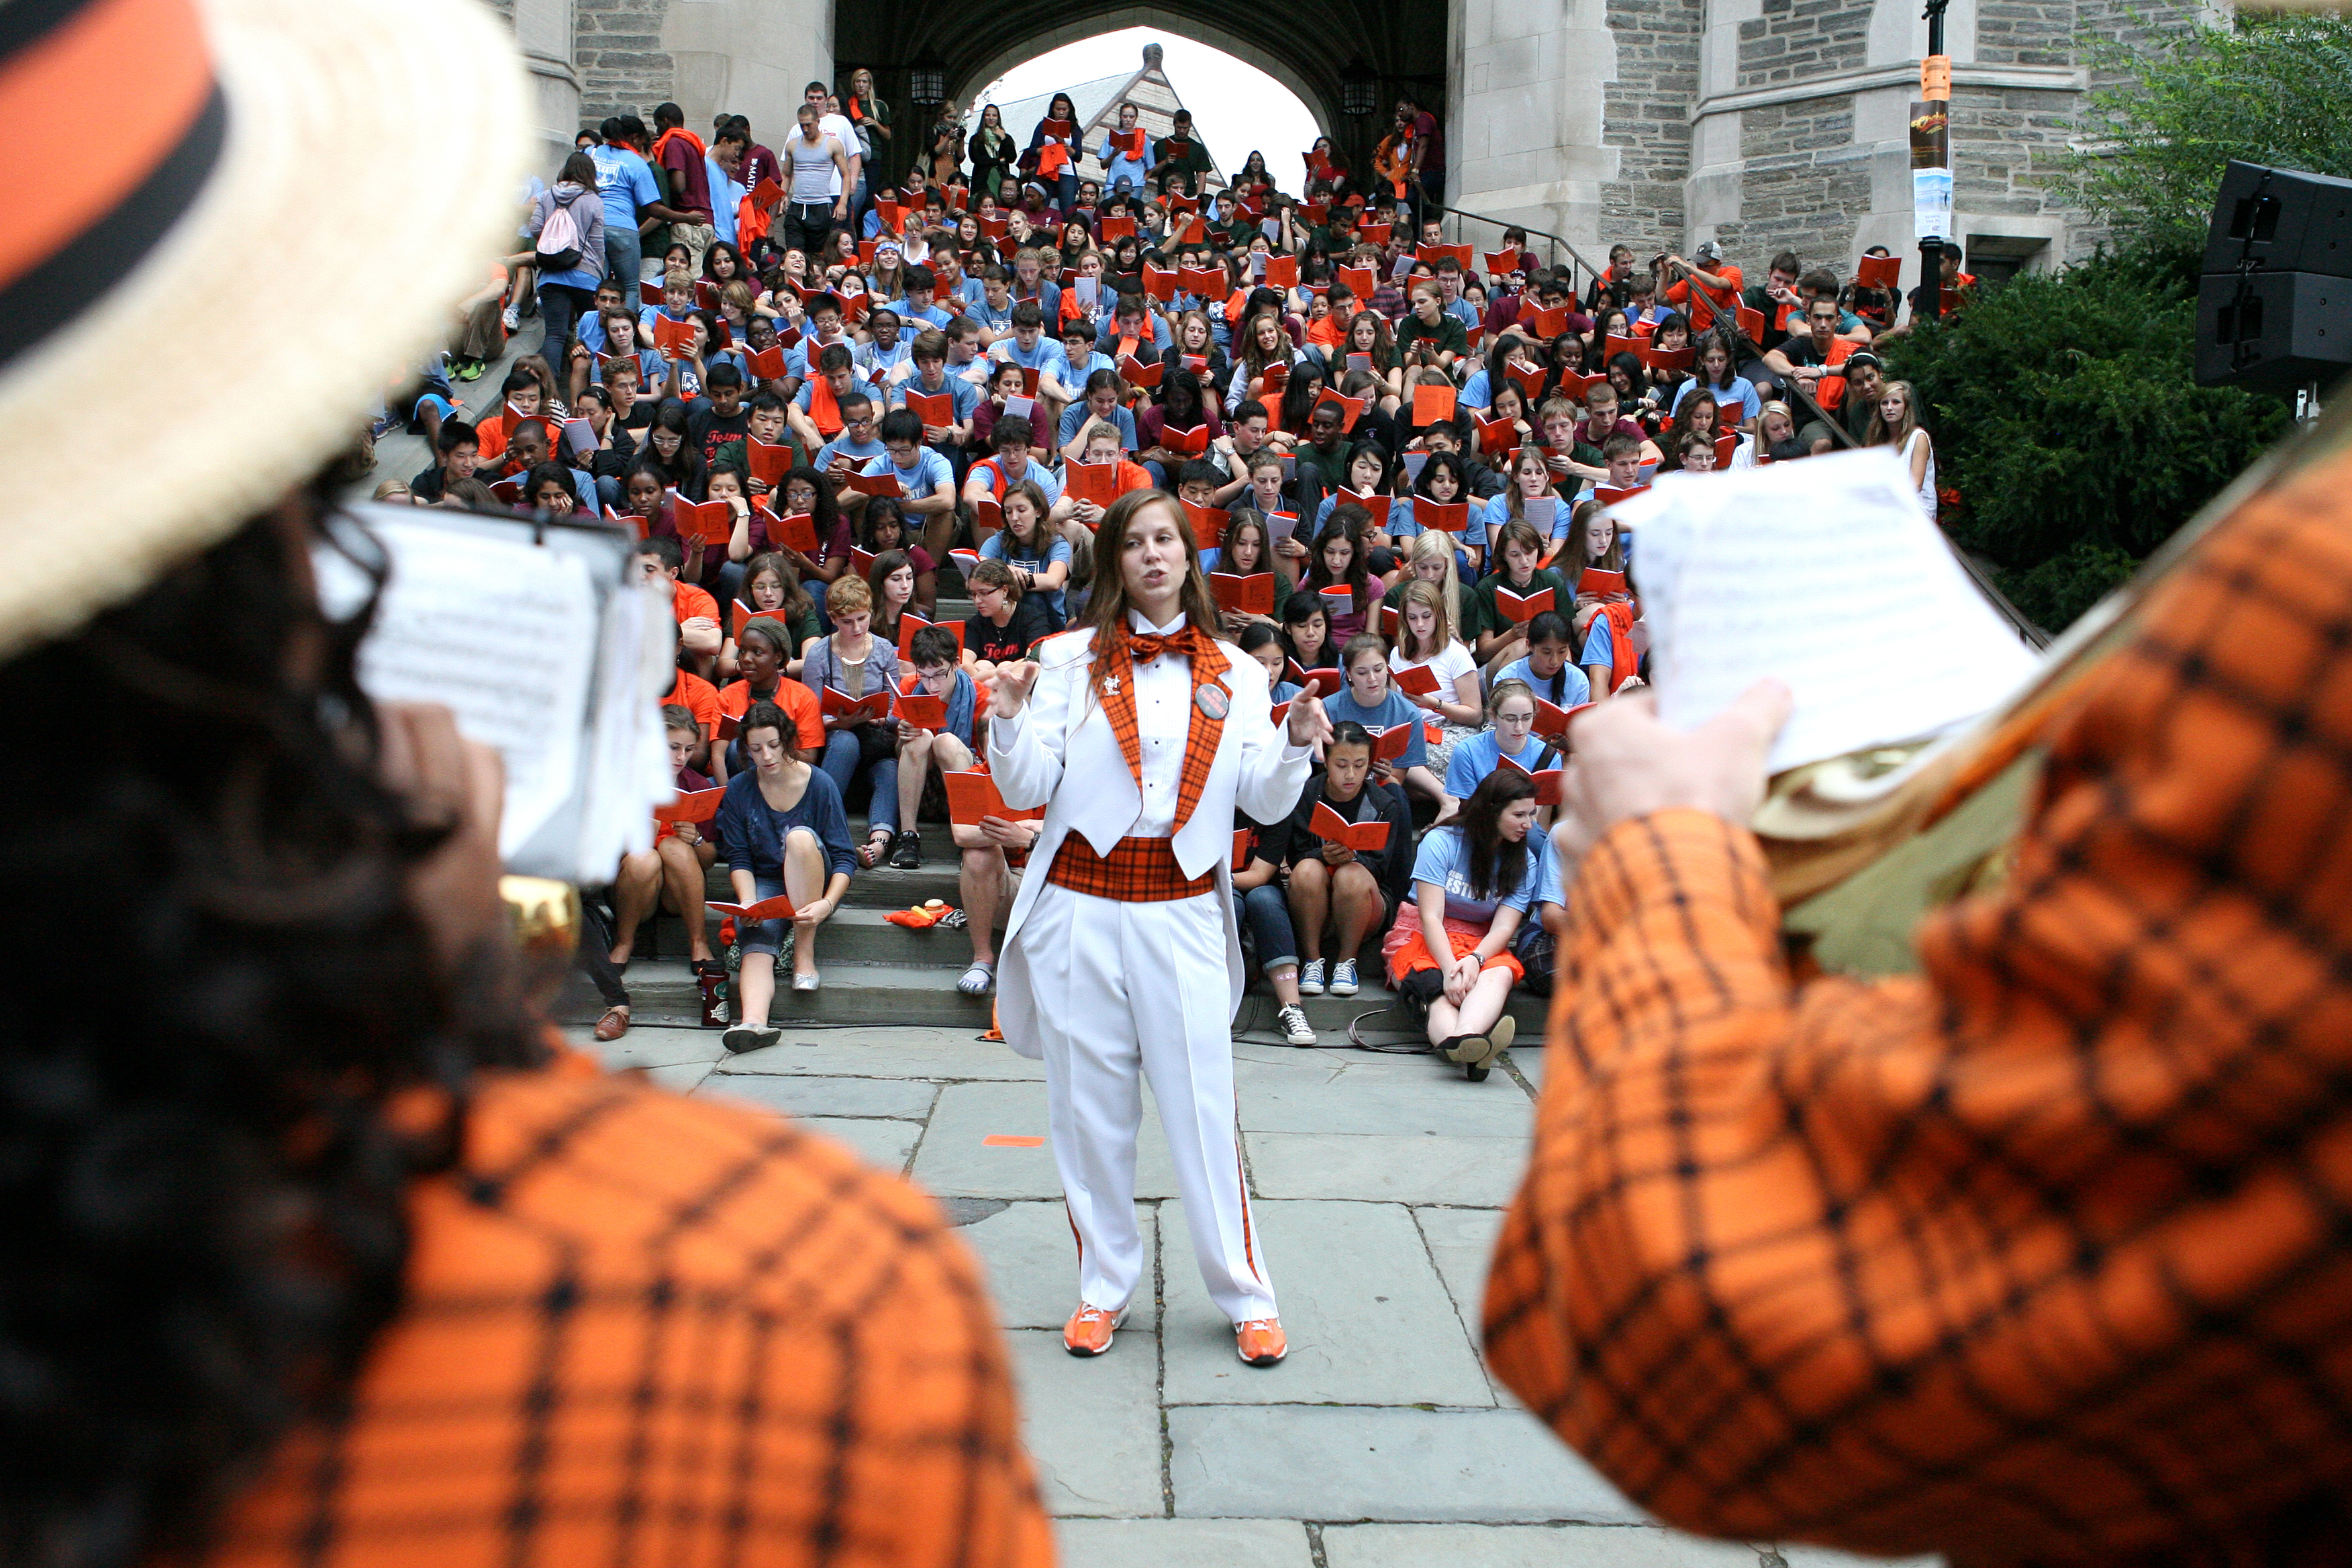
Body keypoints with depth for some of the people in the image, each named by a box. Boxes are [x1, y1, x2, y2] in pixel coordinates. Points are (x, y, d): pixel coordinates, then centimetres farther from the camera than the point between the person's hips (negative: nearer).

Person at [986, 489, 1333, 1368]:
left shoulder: (1235, 675, 9)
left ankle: (1245, 1295, 13)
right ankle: (1104, 1285, 22)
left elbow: (1265, 805, 7)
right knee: (1089, 1104, 6)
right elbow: (1029, 790, 1)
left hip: (1183, 910, 0)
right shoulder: (1072, 659, 5)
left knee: (1202, 1103, 0)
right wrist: (1009, 723, -15)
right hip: (1080, 907, 0)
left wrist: (1296, 745, -10)